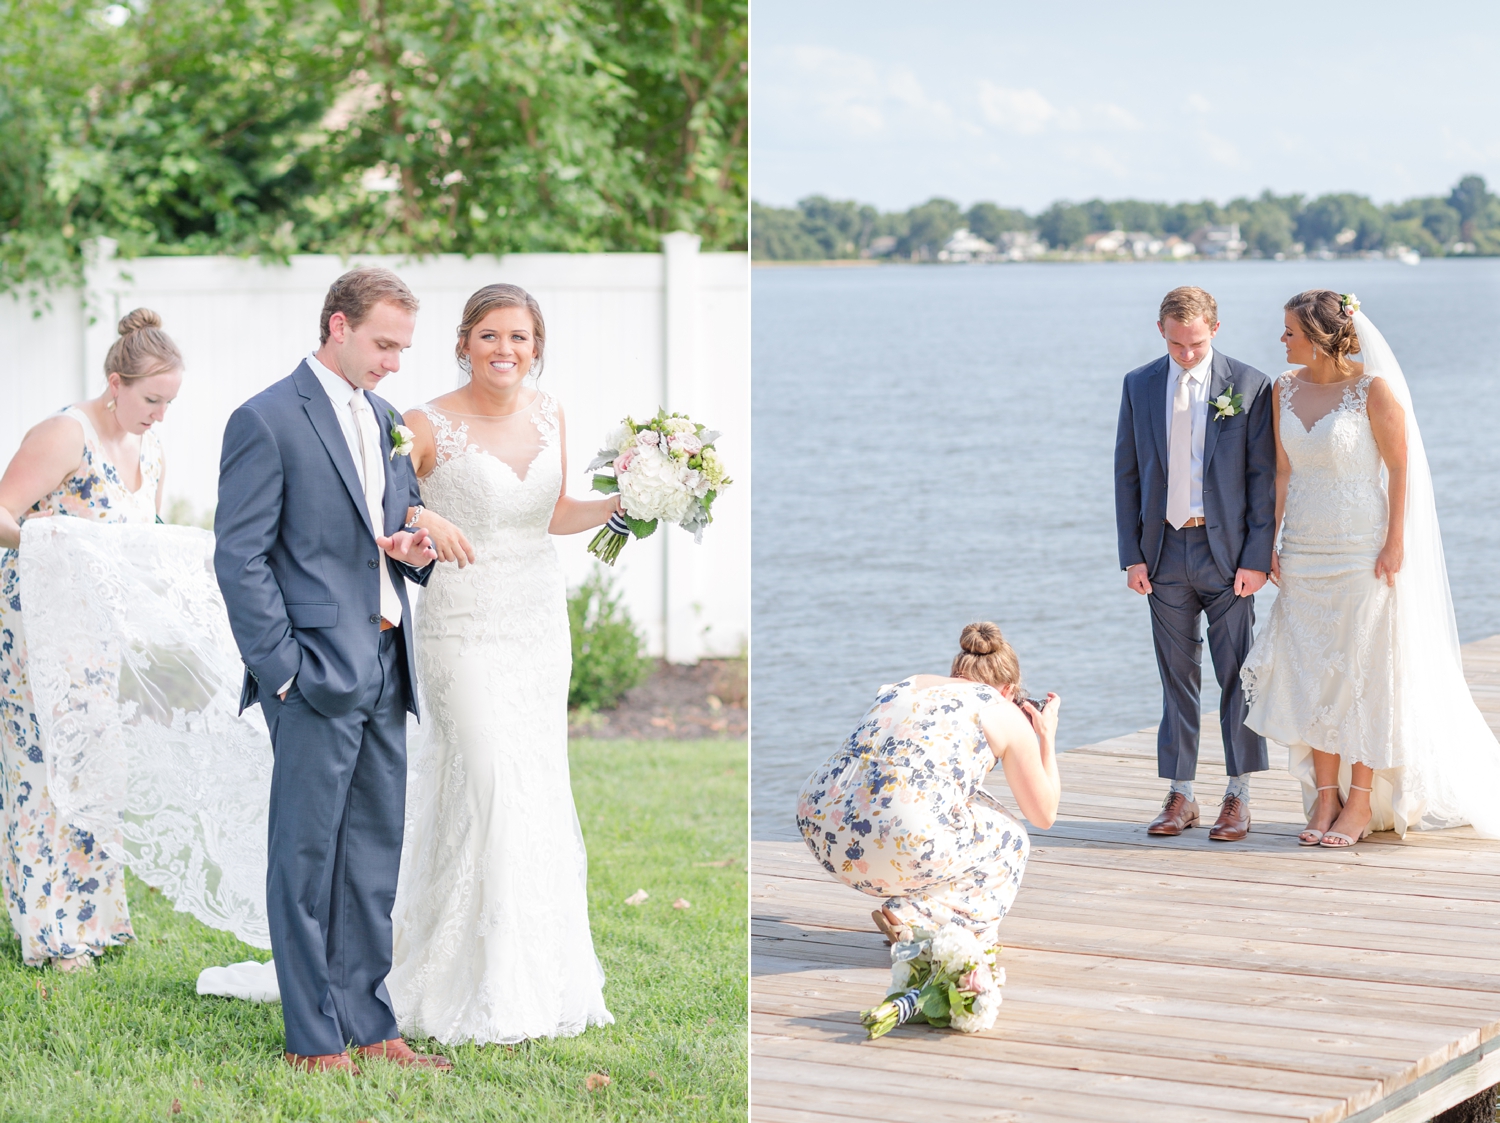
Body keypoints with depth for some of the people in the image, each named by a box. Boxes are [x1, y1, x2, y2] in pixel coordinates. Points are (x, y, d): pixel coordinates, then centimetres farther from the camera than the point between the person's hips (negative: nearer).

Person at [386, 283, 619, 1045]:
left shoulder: (548, 414, 6)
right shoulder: (430, 426, -12)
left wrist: (614, 506, 0)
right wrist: (422, 520, -29)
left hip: (540, 620, 6)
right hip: (463, 628, -6)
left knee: (541, 784, 8)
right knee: (491, 785, -12)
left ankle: (542, 973, 18)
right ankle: (483, 989, -4)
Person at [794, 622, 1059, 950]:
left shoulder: (906, 686, 28)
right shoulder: (1007, 714, 14)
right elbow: (1044, 814, 22)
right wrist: (1047, 735, 35)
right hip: (901, 846, -7)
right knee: (1010, 842, 23)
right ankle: (916, 919, 4)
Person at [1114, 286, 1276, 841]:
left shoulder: (1249, 386, -3)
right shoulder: (1139, 385, 6)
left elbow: (1264, 477, -3)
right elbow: (1127, 473, 9)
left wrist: (1257, 557, -9)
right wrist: (1132, 554, 2)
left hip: (1227, 549, -3)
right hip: (1166, 550, 3)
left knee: (1237, 675, 0)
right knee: (1177, 676, 7)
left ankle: (1238, 796, 8)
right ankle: (1180, 796, 13)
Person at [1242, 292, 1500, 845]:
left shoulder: (1374, 388, -12)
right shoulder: (1286, 389, 5)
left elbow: (1400, 469, -9)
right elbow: (1283, 472, 9)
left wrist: (1395, 545, -12)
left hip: (1364, 551, -5)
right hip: (1306, 552, 5)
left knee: (1364, 670, 0)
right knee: (1312, 673, 4)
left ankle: (1361, 802, 8)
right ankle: (1325, 798, 11)